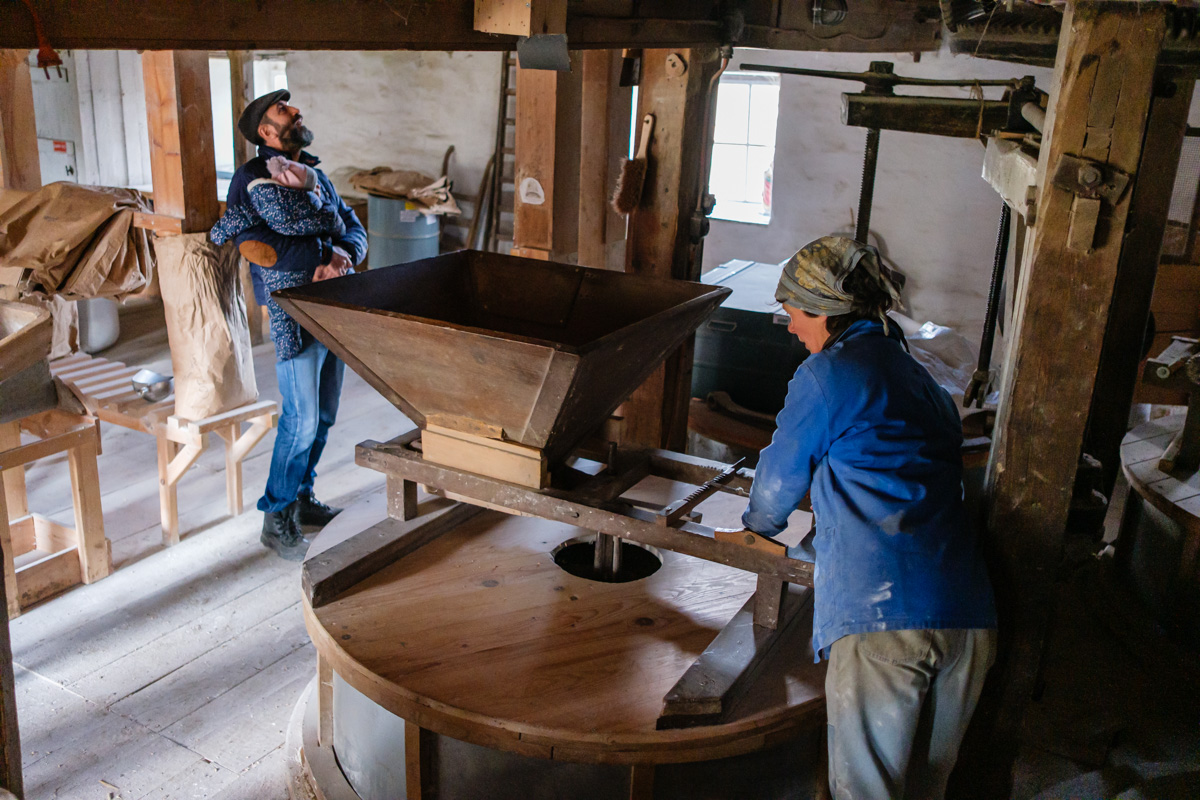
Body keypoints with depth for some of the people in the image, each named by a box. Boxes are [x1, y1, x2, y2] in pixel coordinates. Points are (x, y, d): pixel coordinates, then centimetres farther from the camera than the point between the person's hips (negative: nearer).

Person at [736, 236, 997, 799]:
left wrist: (759, 526, 34)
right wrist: (806, 548, 43)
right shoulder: (926, 383, 22)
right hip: (969, 620, 7)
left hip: (880, 617, -7)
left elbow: (779, 480, 11)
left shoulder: (828, 374, 0)